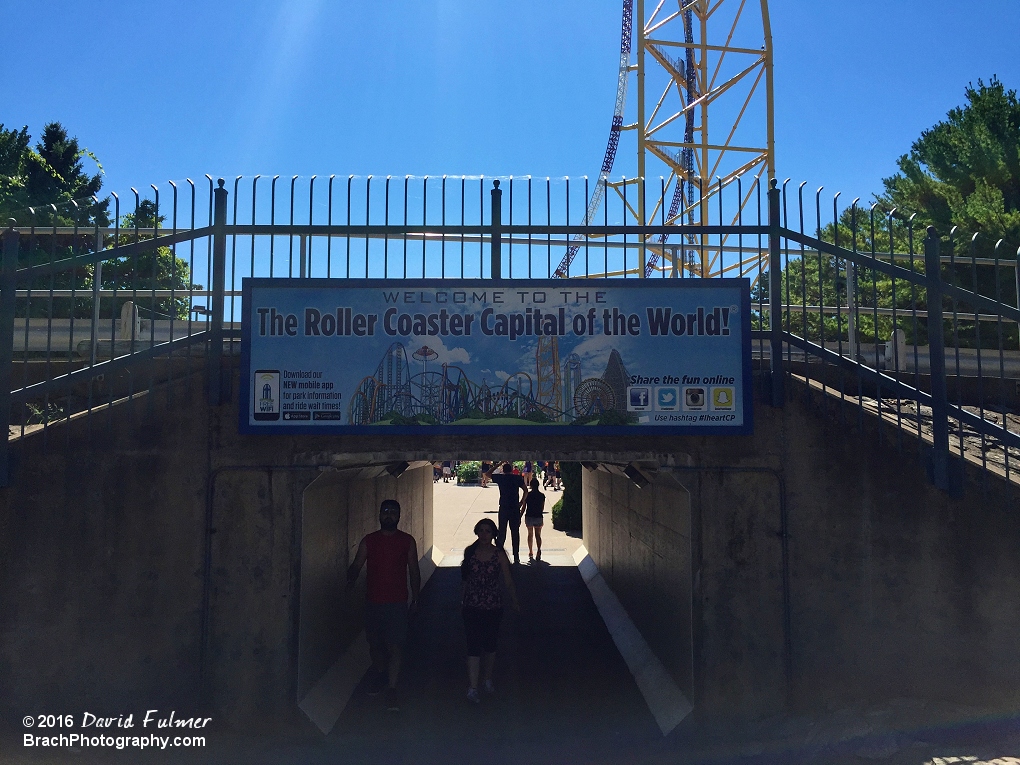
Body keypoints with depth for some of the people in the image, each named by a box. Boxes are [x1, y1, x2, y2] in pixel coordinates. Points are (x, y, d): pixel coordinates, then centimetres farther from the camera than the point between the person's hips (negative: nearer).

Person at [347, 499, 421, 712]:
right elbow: (356, 565, -2)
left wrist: (415, 598, 5)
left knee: (395, 647, -8)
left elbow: (414, 572, 6)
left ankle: (391, 690, -2)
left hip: (397, 603, -2)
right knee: (375, 644, 15)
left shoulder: (407, 541, 0)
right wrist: (351, 580, -24)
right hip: (373, 602, 2)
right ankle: (379, 676, 38)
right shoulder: (369, 540, 2)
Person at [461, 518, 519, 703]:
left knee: (490, 645, 13)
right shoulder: (470, 552, 0)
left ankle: (487, 679, 34)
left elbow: (508, 580, 1)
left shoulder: (499, 554, -3)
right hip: (472, 606, 0)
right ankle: (472, 688, -6)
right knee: (474, 645, -7)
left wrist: (514, 600, -4)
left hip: (493, 606, 1)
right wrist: (462, 601, 13)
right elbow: (464, 579, 9)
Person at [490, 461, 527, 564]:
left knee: (501, 532, 7)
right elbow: (526, 491, -5)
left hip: (503, 509, 0)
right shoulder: (517, 478, 1)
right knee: (515, 533, 5)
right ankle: (516, 557, 7)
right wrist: (521, 503, 3)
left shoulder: (500, 478, 2)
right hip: (515, 509, 0)